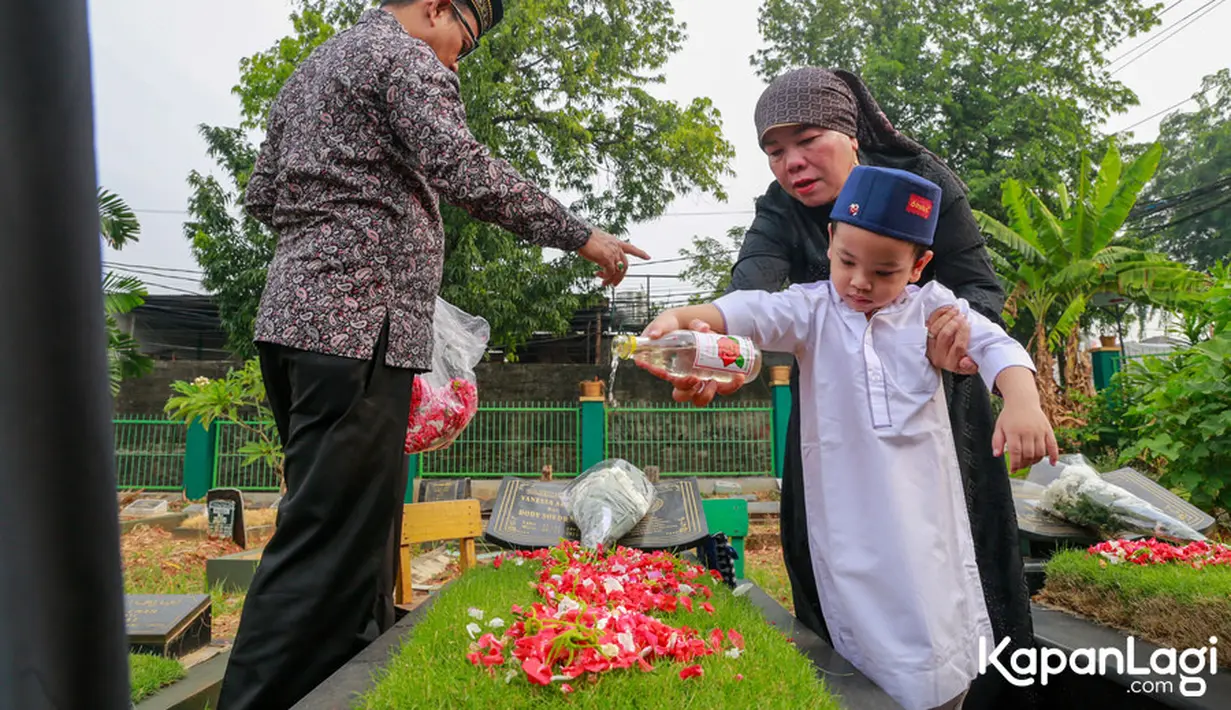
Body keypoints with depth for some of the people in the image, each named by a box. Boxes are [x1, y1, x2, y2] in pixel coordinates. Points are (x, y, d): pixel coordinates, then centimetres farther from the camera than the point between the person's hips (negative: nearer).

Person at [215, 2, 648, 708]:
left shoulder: (311, 68, 27)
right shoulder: (407, 57, -2)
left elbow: (262, 197, 27)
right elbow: (463, 170, -18)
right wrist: (580, 235, -13)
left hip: (293, 314, 10)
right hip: (359, 323, -10)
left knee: (360, 522, 15)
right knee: (331, 539, -8)